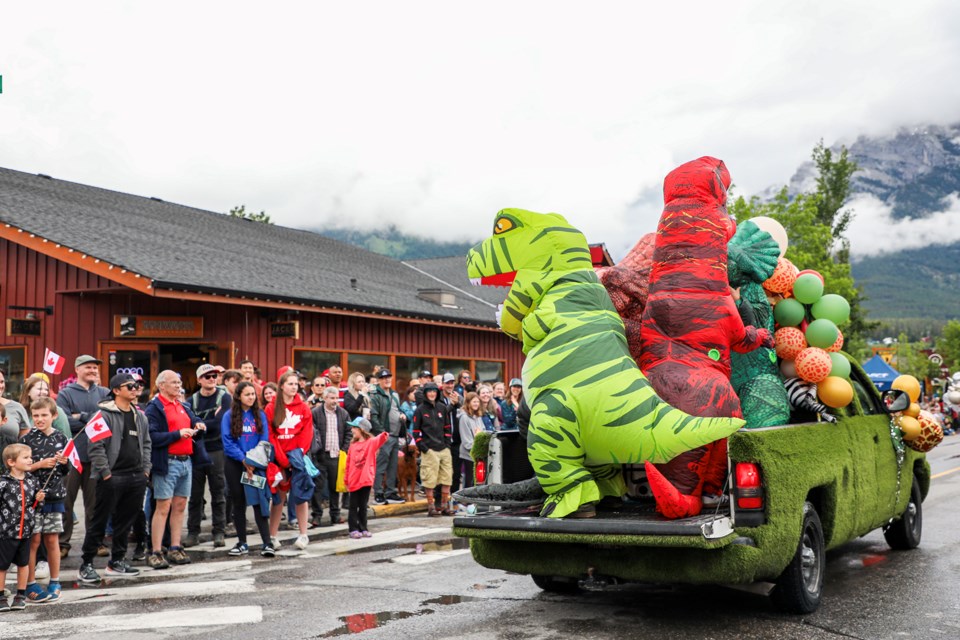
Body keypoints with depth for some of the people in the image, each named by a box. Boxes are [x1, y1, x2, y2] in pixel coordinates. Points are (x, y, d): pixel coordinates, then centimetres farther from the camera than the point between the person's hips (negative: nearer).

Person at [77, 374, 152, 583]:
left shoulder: (140, 416, 13)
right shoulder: (105, 414, -10)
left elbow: (147, 444, 19)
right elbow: (96, 446, -13)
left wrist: (146, 469, 10)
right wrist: (105, 473, -15)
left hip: (137, 477, 7)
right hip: (112, 478, -7)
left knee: (126, 521, 12)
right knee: (100, 521, -1)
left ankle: (117, 561, 24)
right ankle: (86, 565, 7)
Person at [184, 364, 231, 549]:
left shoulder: (224, 397, 0)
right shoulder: (192, 400, 8)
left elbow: (221, 421, -13)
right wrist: (211, 423, -15)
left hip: (217, 450, -2)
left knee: (218, 493, 4)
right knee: (195, 494, 7)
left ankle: (219, 532, 10)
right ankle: (193, 532, 16)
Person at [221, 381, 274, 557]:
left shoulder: (260, 415, 4)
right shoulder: (229, 416, -1)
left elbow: (264, 440, -1)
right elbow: (228, 442, -7)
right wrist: (244, 460, -15)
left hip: (255, 464, 0)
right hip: (235, 464, 0)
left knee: (259, 501, -6)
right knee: (239, 502, 8)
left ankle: (267, 543, -8)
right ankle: (242, 543, 17)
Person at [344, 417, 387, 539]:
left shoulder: (371, 442, -4)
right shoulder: (352, 445, 5)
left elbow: (379, 440, -25)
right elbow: (348, 464, 8)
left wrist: (384, 435, -47)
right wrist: (346, 479, 9)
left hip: (366, 480, -2)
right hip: (354, 481, 2)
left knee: (363, 506, 8)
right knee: (353, 506, 6)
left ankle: (363, 529, 16)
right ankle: (353, 529, 12)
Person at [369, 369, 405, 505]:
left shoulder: (395, 395, 18)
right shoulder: (375, 396, -9)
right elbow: (373, 416, -16)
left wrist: (402, 415, 8)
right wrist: (382, 432, -20)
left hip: (395, 436, 8)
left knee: (393, 467, 12)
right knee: (381, 466, -6)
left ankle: (391, 493, 19)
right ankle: (378, 494, -1)